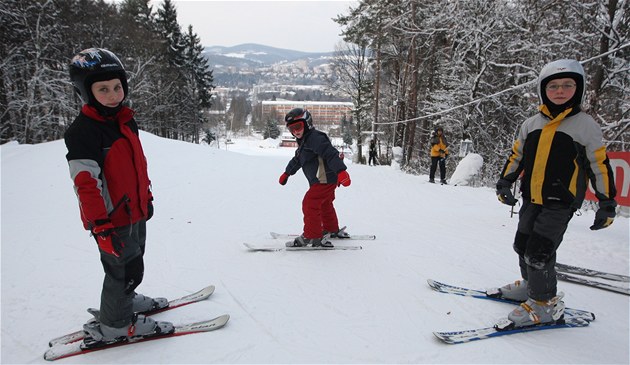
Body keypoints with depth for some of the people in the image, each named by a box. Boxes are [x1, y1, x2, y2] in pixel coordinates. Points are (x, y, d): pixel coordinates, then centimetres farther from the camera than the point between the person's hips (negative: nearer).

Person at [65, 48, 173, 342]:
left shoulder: (126, 121, 6)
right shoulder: (82, 131, -20)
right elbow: (86, 183, -24)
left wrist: (147, 197, 21)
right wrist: (101, 227, -26)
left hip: (135, 211, 8)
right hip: (112, 218, -8)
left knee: (132, 263, 24)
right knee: (126, 270, 3)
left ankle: (124, 300, 46)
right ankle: (113, 324, 23)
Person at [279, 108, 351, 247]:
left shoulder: (315, 138, -17)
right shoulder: (304, 141, 18)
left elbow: (331, 153, -30)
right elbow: (297, 160, 33)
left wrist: (341, 171, -41)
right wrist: (287, 173, 42)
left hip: (324, 180, -11)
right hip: (326, 180, 11)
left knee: (310, 204, -11)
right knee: (325, 205, 25)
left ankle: (312, 236, -4)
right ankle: (332, 230, 42)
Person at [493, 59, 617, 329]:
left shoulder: (585, 124, -4)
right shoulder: (531, 124, 8)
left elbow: (600, 166, -1)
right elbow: (516, 156, 16)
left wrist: (607, 204, -1)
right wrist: (504, 182, 8)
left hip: (560, 203, -5)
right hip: (531, 199, 6)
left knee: (538, 253, -12)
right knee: (522, 246, 13)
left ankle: (546, 303, 6)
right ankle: (531, 285, 36)